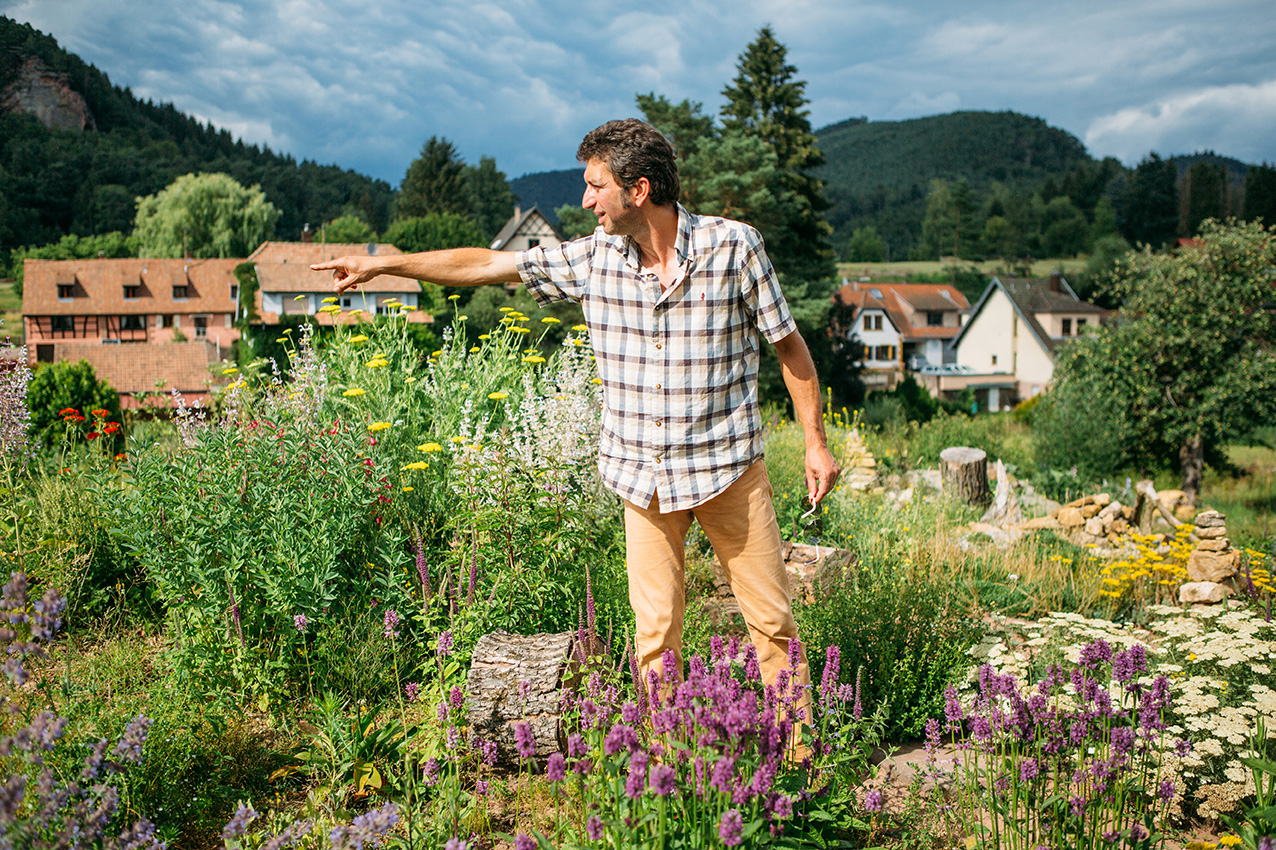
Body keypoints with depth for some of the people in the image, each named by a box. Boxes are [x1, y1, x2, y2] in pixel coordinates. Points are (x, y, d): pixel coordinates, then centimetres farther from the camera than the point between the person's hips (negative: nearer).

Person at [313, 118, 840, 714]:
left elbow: (789, 344, 0)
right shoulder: (593, 258, 0)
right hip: (643, 476, 2)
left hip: (728, 466, -2)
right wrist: (381, 264, 9)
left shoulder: (733, 245, -8)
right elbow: (488, 264, 6)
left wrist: (816, 442, 0)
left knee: (771, 619, 4)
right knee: (656, 630, 4)